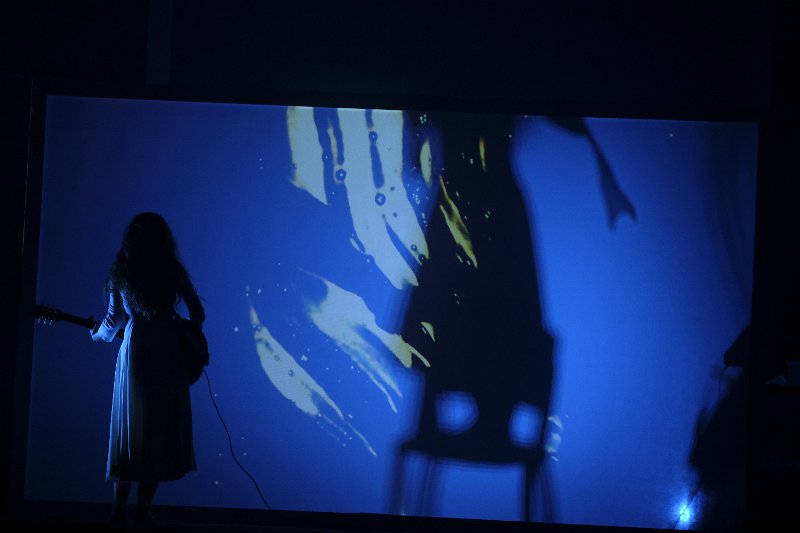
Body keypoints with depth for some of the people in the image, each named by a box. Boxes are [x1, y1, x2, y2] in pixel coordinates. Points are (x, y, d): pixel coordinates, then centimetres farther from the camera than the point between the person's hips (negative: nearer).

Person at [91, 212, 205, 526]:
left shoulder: (121, 270, 5)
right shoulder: (173, 270, 1)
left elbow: (114, 317, 6)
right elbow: (197, 314, 2)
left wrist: (98, 335, 26)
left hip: (134, 351, 2)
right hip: (167, 354, -1)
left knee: (129, 427, 9)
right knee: (161, 429, 4)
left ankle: (120, 508, 6)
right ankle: (143, 510, 1)